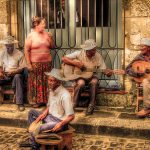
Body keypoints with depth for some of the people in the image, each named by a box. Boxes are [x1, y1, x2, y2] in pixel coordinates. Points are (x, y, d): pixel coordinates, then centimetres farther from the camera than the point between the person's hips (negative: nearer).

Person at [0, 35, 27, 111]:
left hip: (15, 74, -3)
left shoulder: (19, 54, -5)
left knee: (18, 77, -38)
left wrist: (13, 72, -24)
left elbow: (21, 68, -6)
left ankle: (20, 103, -39)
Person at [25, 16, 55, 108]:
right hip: (35, 63, -4)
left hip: (47, 62, 4)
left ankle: (46, 99, 21)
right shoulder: (31, 36, -7)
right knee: (36, 82, 3)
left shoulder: (46, 34, 6)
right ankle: (36, 101, 15)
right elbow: (26, 50, -8)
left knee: (46, 82, 9)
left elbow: (52, 47, 12)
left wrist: (50, 39, -7)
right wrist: (29, 64, -12)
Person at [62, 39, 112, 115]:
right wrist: (76, 63, -23)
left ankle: (91, 105, -22)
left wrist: (108, 72, -30)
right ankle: (74, 103, -16)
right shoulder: (79, 54, -12)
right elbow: (64, 59, -14)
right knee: (81, 83, -35)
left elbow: (103, 69, -7)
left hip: (91, 76, 1)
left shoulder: (98, 56, -8)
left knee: (94, 82, -34)